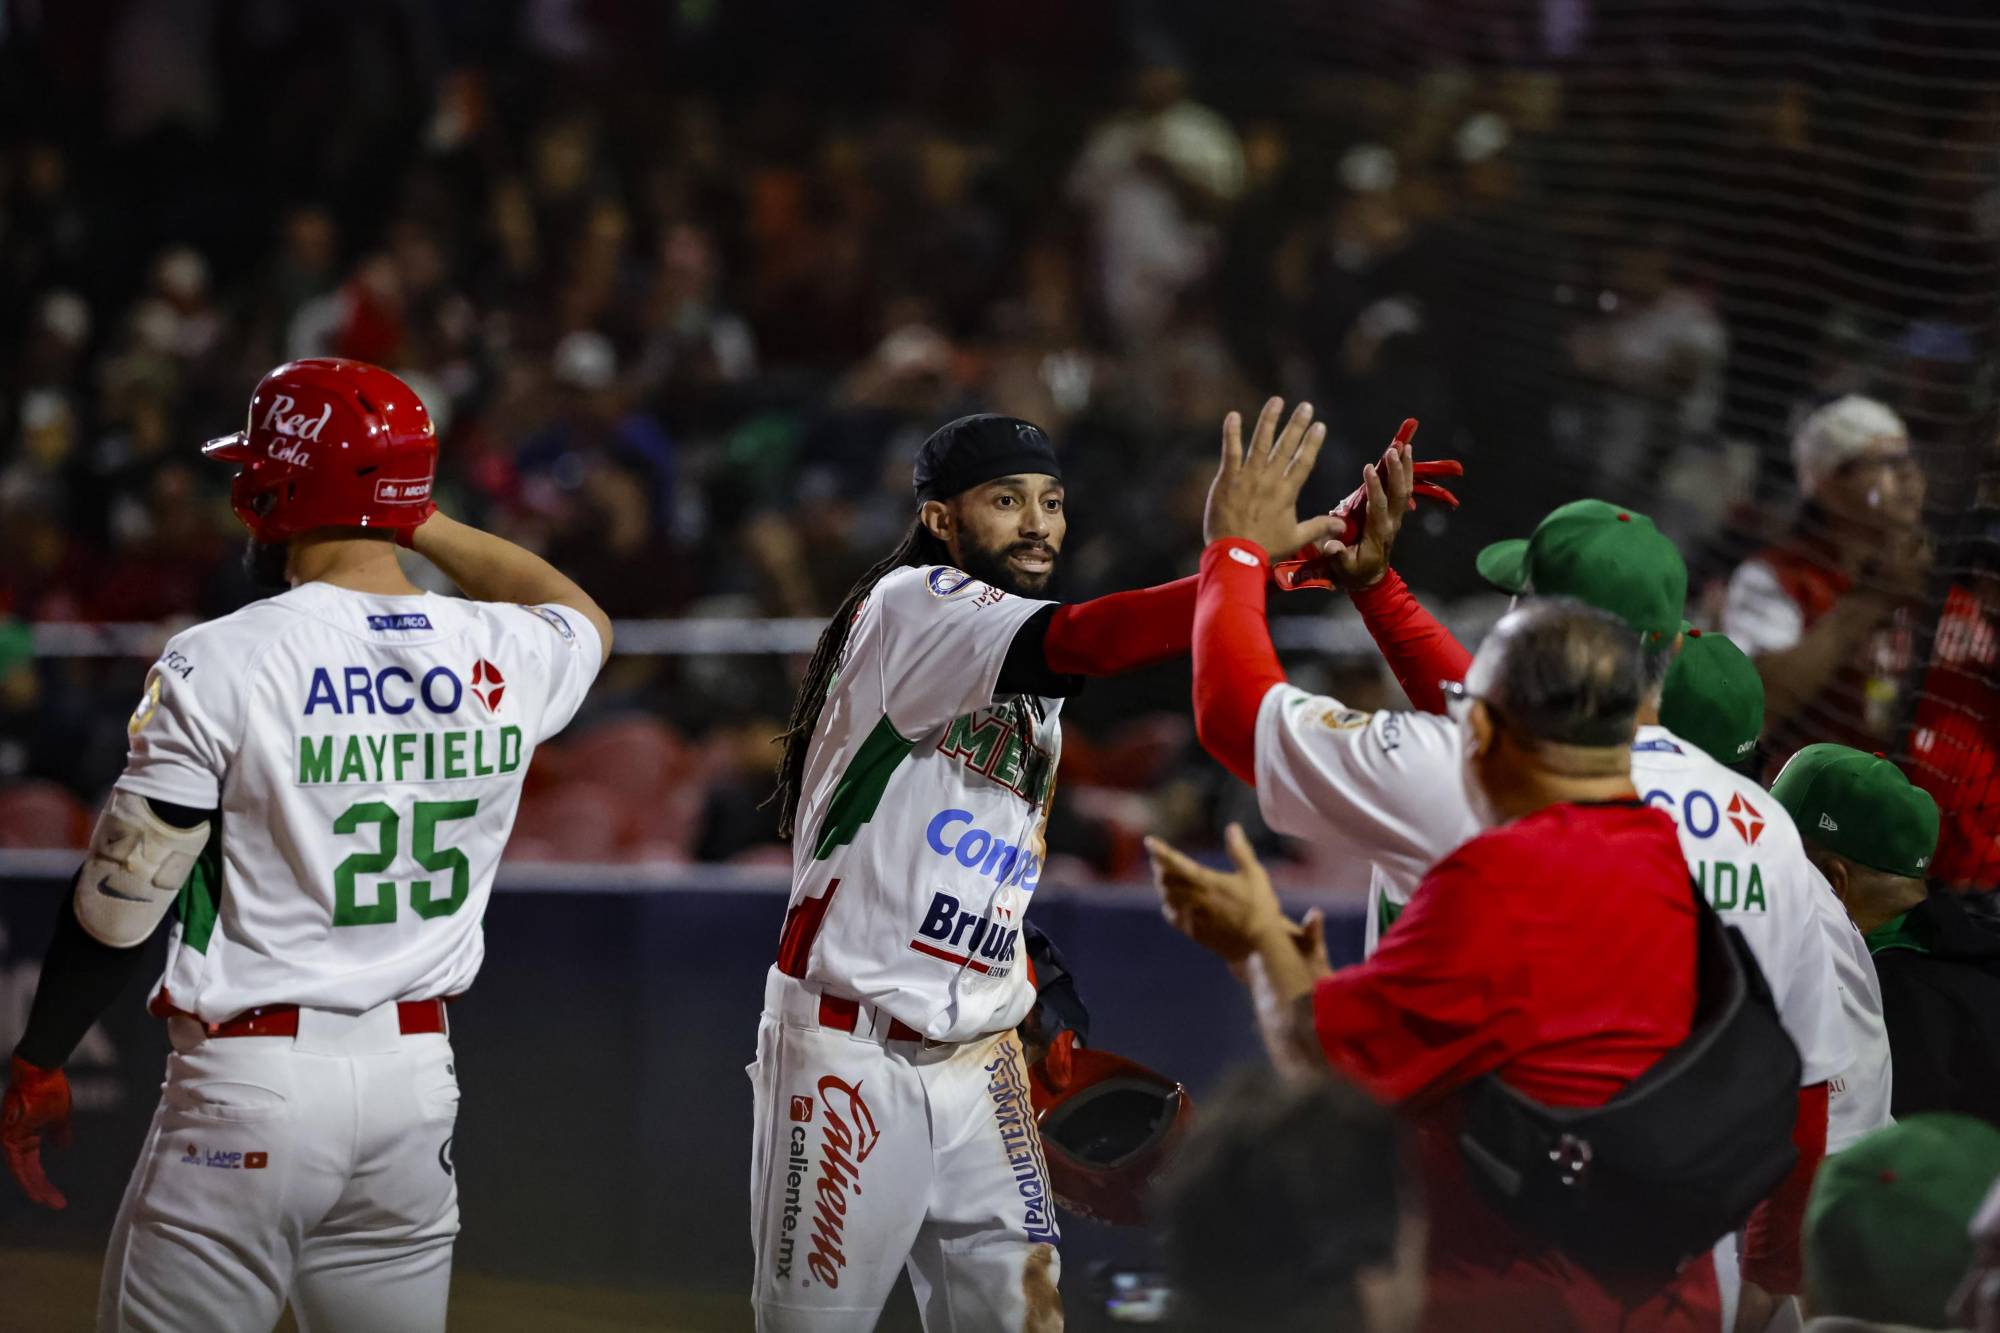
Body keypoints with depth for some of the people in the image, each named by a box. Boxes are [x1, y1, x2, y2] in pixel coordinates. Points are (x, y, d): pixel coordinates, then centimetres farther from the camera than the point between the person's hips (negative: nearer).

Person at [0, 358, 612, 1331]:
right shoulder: (500, 659, 3)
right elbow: (584, 619, 30)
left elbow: (120, 899, -9)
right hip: (417, 1078, 5)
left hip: (251, 1076, -5)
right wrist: (417, 520, 26)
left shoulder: (221, 663, -12)